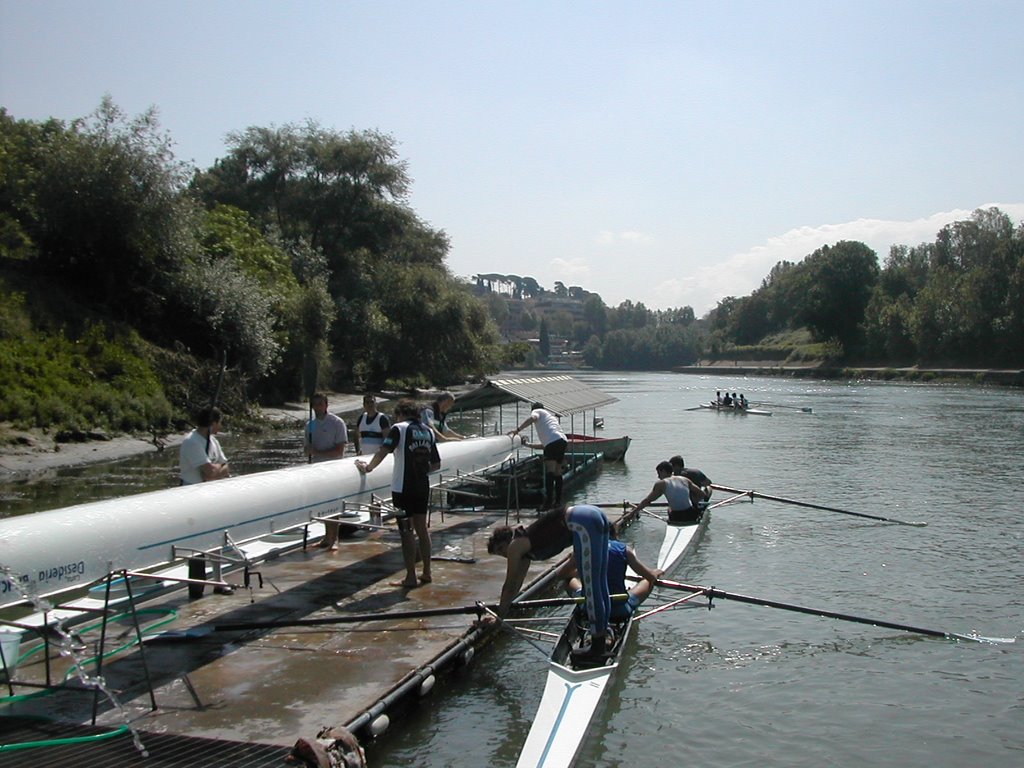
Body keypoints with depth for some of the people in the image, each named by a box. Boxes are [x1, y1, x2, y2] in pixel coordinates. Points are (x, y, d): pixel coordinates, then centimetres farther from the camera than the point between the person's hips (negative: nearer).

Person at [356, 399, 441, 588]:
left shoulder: (399, 428, -6)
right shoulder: (428, 431, 11)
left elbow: (384, 451, -19)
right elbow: (436, 464, 13)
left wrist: (369, 467, -8)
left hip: (403, 487, -6)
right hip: (423, 487, 6)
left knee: (406, 531, 0)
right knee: (422, 528, 16)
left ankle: (411, 577, 1)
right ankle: (426, 573, 23)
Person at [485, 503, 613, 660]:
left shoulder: (514, 547, 5)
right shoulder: (524, 543, 28)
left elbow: (509, 586, 11)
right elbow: (516, 585, 37)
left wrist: (499, 618, 21)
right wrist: (501, 612, 43)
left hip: (583, 522, -9)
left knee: (590, 586, -4)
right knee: (600, 584, 16)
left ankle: (598, 646, 1)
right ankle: (603, 637, 26)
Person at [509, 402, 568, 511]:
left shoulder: (537, 411, 18)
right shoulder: (551, 416, 40)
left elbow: (532, 418, -11)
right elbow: (544, 445, 38)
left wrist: (517, 429, -11)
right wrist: (528, 444, 43)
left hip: (553, 440, -8)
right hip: (563, 440, 8)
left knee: (549, 470, -15)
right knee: (557, 472, 12)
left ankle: (548, 501, -24)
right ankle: (558, 502, 14)